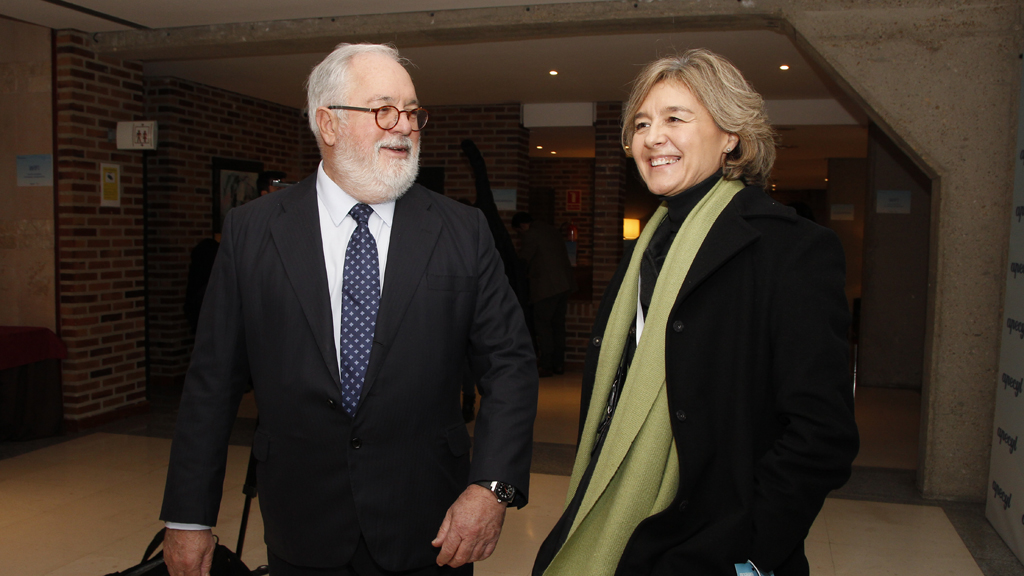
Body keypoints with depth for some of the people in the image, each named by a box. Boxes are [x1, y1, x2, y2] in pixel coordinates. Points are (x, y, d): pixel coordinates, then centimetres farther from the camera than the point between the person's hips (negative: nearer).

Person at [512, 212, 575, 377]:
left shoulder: (531, 234, -7)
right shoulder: (552, 230, 18)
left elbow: (523, 260, -5)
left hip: (546, 287, -8)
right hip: (565, 284, 8)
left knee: (542, 324, -3)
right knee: (558, 323, 12)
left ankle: (546, 365, -4)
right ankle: (559, 363, 15)